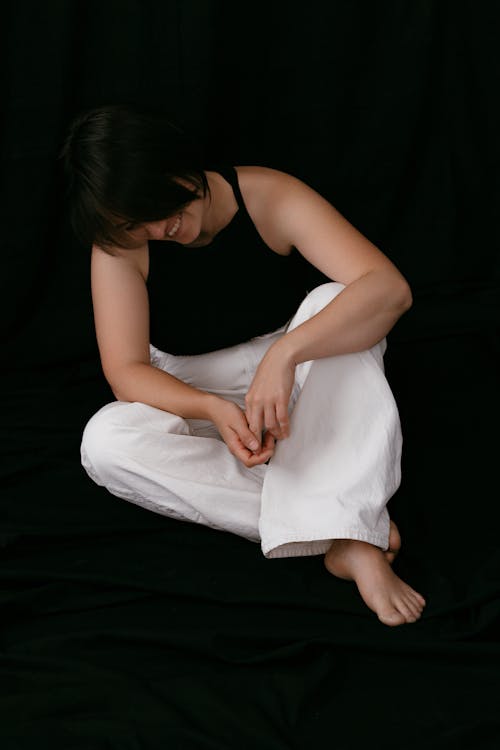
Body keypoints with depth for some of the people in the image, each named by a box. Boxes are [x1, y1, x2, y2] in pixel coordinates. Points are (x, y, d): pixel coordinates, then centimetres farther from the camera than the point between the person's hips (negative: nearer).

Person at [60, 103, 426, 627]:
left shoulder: (270, 197, -20)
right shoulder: (119, 243, -15)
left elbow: (390, 288, -31)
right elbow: (126, 372, -19)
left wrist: (286, 352, -46)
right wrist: (214, 410, -39)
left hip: (299, 393, -1)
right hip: (196, 401, 1)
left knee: (333, 303, -32)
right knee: (104, 441, -29)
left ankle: (354, 539, -40)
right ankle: (327, 518, -32)